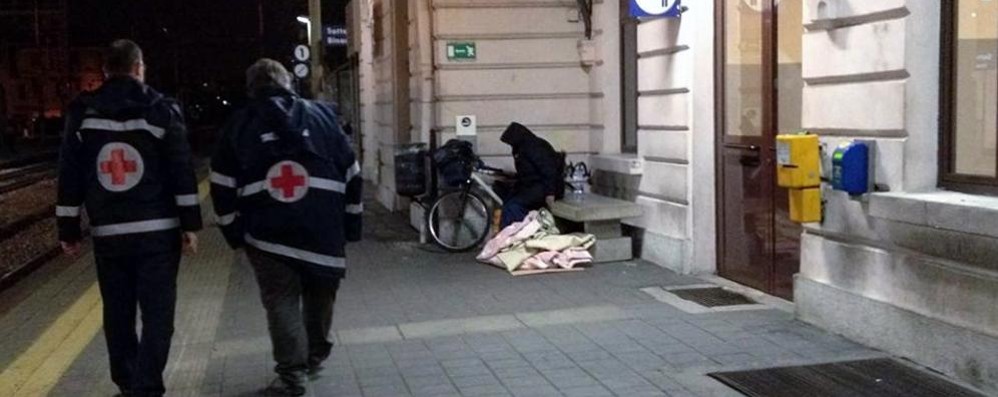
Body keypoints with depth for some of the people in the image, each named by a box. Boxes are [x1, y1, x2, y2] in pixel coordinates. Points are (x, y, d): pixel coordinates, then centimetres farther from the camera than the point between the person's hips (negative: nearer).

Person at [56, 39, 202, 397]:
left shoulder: (82, 113, 5)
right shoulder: (161, 109, -1)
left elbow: (70, 177, 4)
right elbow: (182, 172, -6)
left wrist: (68, 230, 9)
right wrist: (190, 225, -4)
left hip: (108, 233, 3)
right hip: (159, 231, -2)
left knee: (117, 313, 14)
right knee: (157, 313, -1)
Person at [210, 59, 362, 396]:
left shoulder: (239, 124, 8)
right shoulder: (321, 115, 9)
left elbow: (223, 185, 6)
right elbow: (351, 174, 8)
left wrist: (234, 231, 12)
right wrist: (351, 224, 12)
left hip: (266, 232, -1)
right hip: (323, 229, 1)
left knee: (282, 302, 3)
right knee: (319, 296, 18)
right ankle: (315, 356, 32)